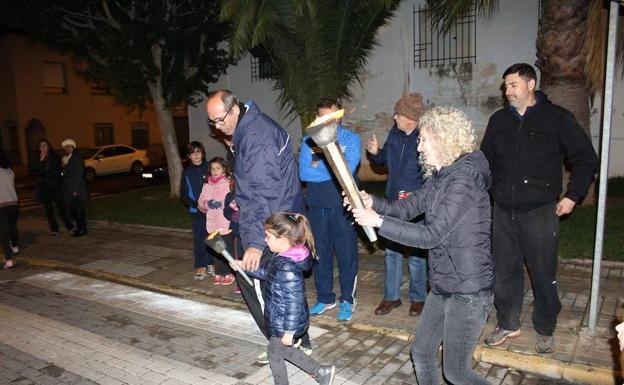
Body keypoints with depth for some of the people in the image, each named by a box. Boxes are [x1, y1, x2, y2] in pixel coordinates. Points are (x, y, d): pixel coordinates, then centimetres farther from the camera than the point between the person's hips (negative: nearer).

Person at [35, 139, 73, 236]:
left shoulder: (55, 157, 1)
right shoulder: (39, 159, 7)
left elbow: (56, 172, -5)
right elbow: (39, 173, -5)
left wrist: (43, 177, -3)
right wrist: (41, 160, -13)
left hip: (56, 186, -3)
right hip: (44, 187, 3)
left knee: (60, 206, -6)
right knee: (48, 208, 5)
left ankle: (69, 226, 2)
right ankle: (53, 229, 10)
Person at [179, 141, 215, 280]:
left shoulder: (209, 167, -1)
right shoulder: (187, 172, 4)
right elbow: (183, 195, 5)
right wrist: (197, 205, -9)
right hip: (196, 211, 1)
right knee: (199, 239, 2)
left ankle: (211, 264, 20)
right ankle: (200, 267, 13)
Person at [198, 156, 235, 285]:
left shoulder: (229, 183, -5)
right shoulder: (207, 184, 10)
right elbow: (201, 202, 10)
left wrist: (222, 203, -21)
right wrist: (207, 204, -10)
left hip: (226, 222, -4)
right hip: (212, 222, 5)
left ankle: (229, 273, 18)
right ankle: (219, 273, 24)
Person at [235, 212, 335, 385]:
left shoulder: (288, 270, -33)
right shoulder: (279, 256, -4)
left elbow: (294, 303, -29)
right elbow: (265, 271, 15)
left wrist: (289, 331, -22)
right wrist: (244, 266, 10)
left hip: (284, 324, -9)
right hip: (280, 319, 9)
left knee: (275, 355, 16)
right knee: (285, 351, 27)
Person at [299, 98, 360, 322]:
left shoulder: (350, 139, 0)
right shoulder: (309, 141, 5)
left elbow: (348, 169, -16)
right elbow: (303, 172, -8)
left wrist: (318, 165, -11)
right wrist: (334, 171, -12)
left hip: (342, 206, -2)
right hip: (316, 206, 3)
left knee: (347, 254, 5)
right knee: (320, 254, 13)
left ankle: (347, 300, 22)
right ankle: (325, 298, 29)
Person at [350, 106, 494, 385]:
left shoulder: (464, 179, -22)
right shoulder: (439, 176, 6)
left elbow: (431, 235, -24)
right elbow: (408, 207, 9)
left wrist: (378, 221, -21)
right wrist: (372, 202, -9)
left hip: (468, 290, -9)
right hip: (444, 286, 9)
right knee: (421, 352, 18)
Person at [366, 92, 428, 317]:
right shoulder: (395, 134, 2)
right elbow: (384, 159, 16)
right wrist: (375, 152, -5)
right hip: (394, 204, 6)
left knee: (416, 255, 9)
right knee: (392, 252, 14)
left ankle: (418, 298, 29)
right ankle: (391, 296, 30)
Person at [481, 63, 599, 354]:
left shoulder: (557, 118, -3)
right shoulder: (499, 120, 9)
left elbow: (586, 160, 2)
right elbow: (486, 161, 19)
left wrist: (572, 196, -3)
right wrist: (491, 192, 11)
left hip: (540, 212, -4)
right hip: (503, 212, 4)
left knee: (543, 274, 6)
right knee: (504, 271, 11)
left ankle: (545, 331, 26)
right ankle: (508, 325, 28)